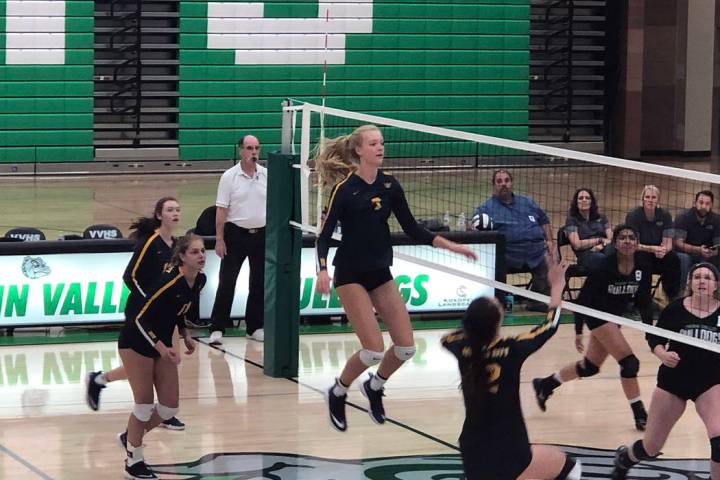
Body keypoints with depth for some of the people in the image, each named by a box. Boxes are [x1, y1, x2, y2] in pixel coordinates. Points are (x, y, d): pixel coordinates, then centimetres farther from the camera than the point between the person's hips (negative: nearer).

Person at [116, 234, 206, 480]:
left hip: (162, 343, 8)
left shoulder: (199, 280, -4)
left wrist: (185, 335, 3)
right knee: (145, 404, -3)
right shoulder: (170, 281, -28)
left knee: (170, 407, 6)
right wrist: (160, 347, -31)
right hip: (136, 342, -8)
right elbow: (141, 318, -24)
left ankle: (130, 437, 31)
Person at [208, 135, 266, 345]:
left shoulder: (267, 175, 4)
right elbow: (221, 209, -6)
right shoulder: (229, 177, -4)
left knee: (260, 283, 7)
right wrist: (219, 239, -10)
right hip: (236, 233, -3)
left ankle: (255, 327, 17)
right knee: (227, 282, -5)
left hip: (262, 234, 3)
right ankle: (217, 328, -1)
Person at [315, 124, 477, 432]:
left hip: (380, 273, 6)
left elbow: (412, 229, 6)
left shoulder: (389, 185, 2)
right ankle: (337, 393, 13)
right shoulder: (345, 188, -13)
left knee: (406, 347, 0)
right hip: (351, 275, -6)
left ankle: (374, 386, 28)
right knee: (374, 351, -14)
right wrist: (322, 270, -30)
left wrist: (449, 245, -3)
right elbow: (324, 235, -14)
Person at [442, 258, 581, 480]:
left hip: (472, 458, 5)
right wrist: (557, 286, 17)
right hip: (510, 458, -5)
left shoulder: (464, 350, -5)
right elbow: (550, 325, 4)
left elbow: (447, 338, 22)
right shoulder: (511, 351, -15)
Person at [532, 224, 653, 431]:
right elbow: (583, 297, -17)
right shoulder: (605, 267, -23)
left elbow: (643, 301, 4)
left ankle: (545, 385, 38)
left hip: (616, 316, 7)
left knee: (590, 366, 19)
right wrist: (578, 331, -18)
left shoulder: (642, 268, -8)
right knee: (629, 362, -17)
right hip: (597, 315, -7)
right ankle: (640, 415, -9)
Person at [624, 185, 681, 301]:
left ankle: (673, 298, -18)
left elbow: (668, 244, -5)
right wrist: (653, 249, -31)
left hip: (658, 256, 3)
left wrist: (664, 250, -31)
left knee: (673, 258, -27)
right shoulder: (633, 215, -10)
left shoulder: (665, 215, -2)